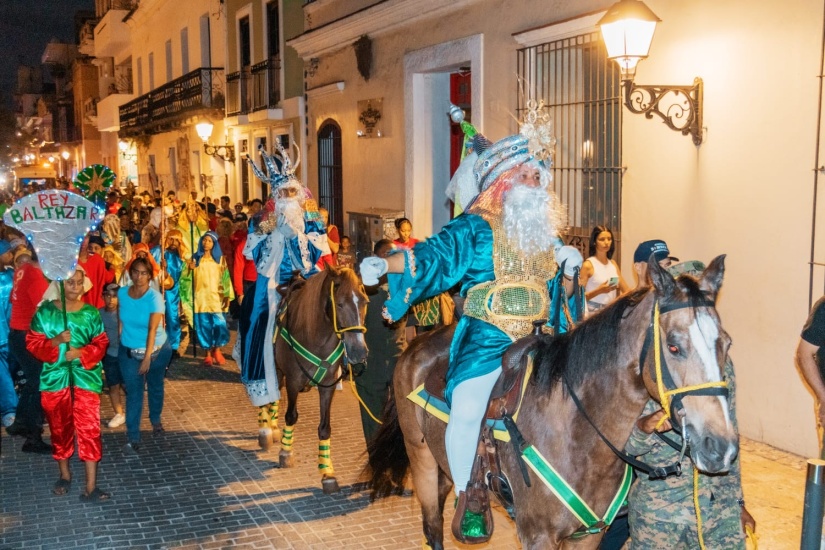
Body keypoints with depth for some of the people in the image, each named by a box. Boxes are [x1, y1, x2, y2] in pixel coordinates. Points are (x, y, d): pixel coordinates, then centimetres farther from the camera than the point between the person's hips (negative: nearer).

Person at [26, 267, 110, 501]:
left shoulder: (91, 313, 0)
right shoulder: (44, 311, -1)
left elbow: (101, 343, 2)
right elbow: (32, 342, -2)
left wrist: (82, 352, -17)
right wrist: (55, 341, -20)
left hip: (86, 379, -1)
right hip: (54, 378, 1)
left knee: (89, 430, -6)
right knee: (60, 428, 14)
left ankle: (91, 487, -3)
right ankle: (64, 475, 35)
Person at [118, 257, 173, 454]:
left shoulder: (155, 297, -20)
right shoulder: (122, 293, -8)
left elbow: (152, 329, -24)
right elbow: (120, 318, 8)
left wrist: (147, 357, -27)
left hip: (157, 350, -2)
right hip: (129, 352, 2)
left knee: (155, 387, 18)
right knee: (133, 393, -2)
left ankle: (156, 420, 44)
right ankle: (133, 438, 2)